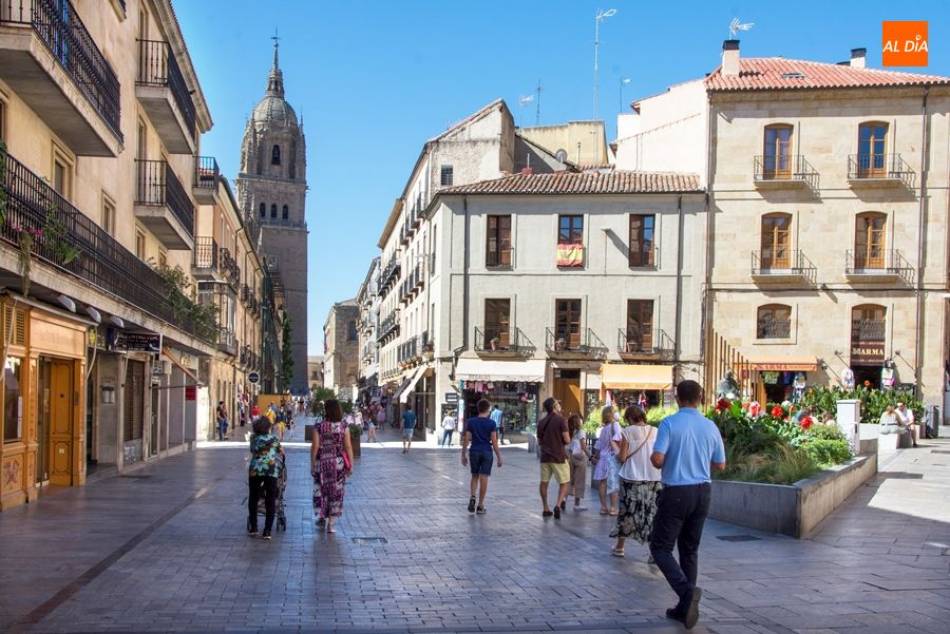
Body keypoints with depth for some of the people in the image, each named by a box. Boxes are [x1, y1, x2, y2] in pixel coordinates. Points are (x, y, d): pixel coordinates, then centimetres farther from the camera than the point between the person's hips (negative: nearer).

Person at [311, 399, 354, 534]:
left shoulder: (319, 427, -8)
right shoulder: (343, 427, -6)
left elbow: (314, 447, -8)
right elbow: (348, 447, -6)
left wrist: (312, 465, 1)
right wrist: (350, 465, 2)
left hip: (322, 463, 0)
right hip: (338, 463, 0)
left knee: (321, 489, 19)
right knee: (336, 491, 7)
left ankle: (322, 516, 28)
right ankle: (330, 524, 7)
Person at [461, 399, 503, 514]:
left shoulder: (470, 422, 1)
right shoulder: (491, 423, -6)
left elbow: (466, 440, 1)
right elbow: (494, 442, -8)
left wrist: (464, 455, 9)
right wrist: (499, 457, -2)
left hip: (474, 452, 2)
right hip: (487, 452, -2)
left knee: (475, 476, 17)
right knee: (484, 478, 2)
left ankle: (472, 497, -4)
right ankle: (480, 506, 5)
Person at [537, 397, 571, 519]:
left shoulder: (541, 422, 8)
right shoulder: (561, 420, -10)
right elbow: (567, 440, -14)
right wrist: (561, 442, 7)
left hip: (545, 457, 5)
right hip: (559, 457, -5)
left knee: (544, 482, 13)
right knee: (564, 483, 3)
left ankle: (546, 509, 15)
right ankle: (558, 505, -17)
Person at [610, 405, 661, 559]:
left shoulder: (627, 432, -6)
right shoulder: (655, 432, 2)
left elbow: (622, 458, -7)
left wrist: (616, 447, 11)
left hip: (632, 479, -2)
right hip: (653, 479, 2)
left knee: (627, 512, 12)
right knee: (652, 514, 4)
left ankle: (619, 547, 25)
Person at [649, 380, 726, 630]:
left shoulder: (669, 424, -12)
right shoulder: (711, 427, 2)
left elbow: (657, 460, -20)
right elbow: (720, 465, 10)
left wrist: (652, 456, 4)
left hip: (676, 492, -5)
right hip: (702, 492, 5)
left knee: (660, 547, 4)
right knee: (690, 550, 15)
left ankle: (687, 591, -19)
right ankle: (685, 607, 17)